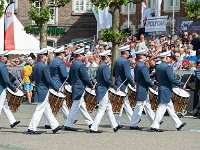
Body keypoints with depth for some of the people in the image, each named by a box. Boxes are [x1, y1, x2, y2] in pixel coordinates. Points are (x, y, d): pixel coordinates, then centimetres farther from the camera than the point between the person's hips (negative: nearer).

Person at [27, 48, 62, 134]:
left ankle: (55, 127, 22)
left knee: (47, 110, 14)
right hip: (44, 91, -9)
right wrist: (56, 88, -8)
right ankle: (31, 129, -2)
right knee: (39, 110, -4)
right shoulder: (44, 67, -18)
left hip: (39, 91, 9)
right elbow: (49, 80, -18)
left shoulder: (36, 66, 8)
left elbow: (32, 78, 15)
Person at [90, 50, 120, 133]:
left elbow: (97, 78, 18)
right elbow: (107, 79, -22)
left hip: (100, 89, 10)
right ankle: (93, 128, -3)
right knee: (101, 110, -5)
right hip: (104, 90, -10)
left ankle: (115, 126, 22)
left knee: (109, 108, 15)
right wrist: (114, 86, -14)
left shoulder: (100, 66, 12)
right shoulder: (105, 66, -17)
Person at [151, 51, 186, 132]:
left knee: (170, 108, 16)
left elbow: (156, 78, 18)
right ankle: (154, 126, -5)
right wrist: (180, 84, -8)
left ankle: (178, 124, 24)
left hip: (161, 88, 10)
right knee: (161, 108, -6)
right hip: (166, 90, -10)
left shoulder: (158, 67, 10)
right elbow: (172, 79, -21)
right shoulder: (167, 67, -17)